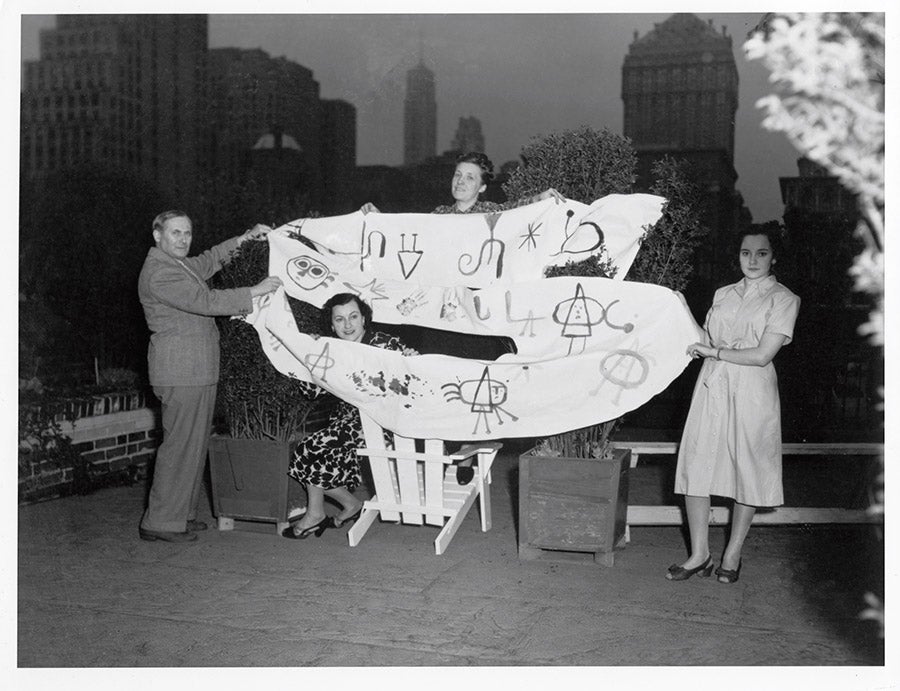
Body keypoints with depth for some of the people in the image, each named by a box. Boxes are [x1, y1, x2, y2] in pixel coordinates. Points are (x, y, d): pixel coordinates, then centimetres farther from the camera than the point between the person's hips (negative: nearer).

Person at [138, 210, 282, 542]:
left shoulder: (179, 264, 17)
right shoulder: (159, 273, -14)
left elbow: (210, 259, 32)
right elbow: (204, 301, -22)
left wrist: (245, 238, 19)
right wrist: (254, 291, -19)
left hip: (197, 370, 10)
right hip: (180, 371, -10)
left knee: (194, 443, 13)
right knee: (180, 444, -7)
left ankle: (182, 513, 21)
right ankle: (160, 522, 0)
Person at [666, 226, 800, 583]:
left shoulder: (783, 299, -1)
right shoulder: (723, 294, 15)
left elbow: (762, 355, -10)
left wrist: (714, 351, -7)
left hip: (751, 391, -4)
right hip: (711, 388, 4)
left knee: (747, 471, 4)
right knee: (695, 466, 0)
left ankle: (732, 555, 19)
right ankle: (699, 555, 11)